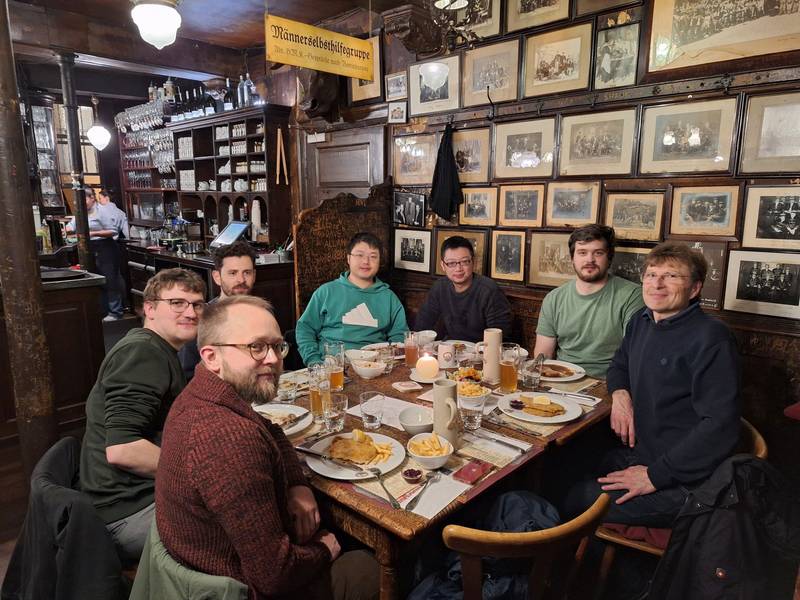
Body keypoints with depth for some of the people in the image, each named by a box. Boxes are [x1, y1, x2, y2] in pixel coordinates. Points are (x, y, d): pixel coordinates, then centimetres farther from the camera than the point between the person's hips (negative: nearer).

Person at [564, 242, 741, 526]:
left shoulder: (710, 338, -18)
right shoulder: (641, 321, 7)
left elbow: (720, 425, -23)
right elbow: (619, 365, 24)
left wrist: (655, 475, -21)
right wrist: (620, 394, -1)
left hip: (677, 481, -7)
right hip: (633, 454, 8)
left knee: (573, 504, -14)